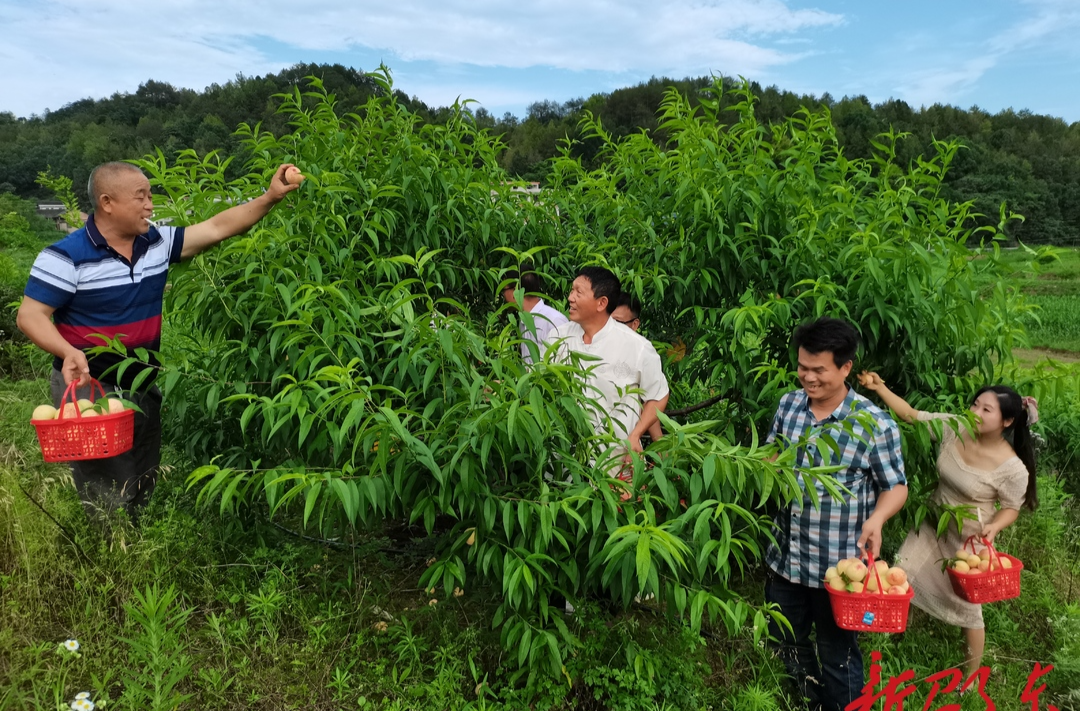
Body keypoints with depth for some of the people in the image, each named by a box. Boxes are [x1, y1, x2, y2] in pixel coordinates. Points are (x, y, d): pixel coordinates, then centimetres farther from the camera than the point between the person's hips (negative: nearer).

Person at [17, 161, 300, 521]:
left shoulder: (158, 243, -1)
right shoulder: (66, 257, -15)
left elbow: (217, 228, -1)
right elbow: (30, 315, -15)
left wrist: (270, 197, -10)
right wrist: (68, 352, -33)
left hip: (143, 384, 6)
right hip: (88, 387, -6)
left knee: (144, 485, 20)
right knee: (109, 495, -3)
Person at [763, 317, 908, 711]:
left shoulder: (875, 424, -15)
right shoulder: (788, 404, -1)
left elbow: (896, 487, -8)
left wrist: (877, 518, -26)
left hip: (838, 565, -5)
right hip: (784, 556, 5)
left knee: (837, 656, 14)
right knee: (784, 644, 23)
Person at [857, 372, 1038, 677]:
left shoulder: (1012, 467, -25)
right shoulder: (954, 427, -15)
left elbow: (1011, 507, -10)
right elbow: (910, 414, -12)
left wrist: (993, 527, -30)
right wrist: (878, 388, -23)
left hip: (968, 539, -4)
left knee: (967, 607, 12)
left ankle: (970, 677, 35)